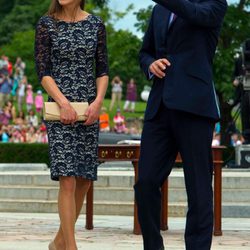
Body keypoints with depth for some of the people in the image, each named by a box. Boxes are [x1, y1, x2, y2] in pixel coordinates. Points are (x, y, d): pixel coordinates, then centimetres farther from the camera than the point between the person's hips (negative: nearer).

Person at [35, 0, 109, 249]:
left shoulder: (95, 24, 7)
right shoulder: (46, 24, -1)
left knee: (84, 180, 7)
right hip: (60, 110, -4)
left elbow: (102, 70, 8)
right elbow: (43, 71, -5)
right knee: (68, 180, -11)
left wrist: (98, 100, -8)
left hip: (89, 111, 4)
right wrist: (64, 102, -16)